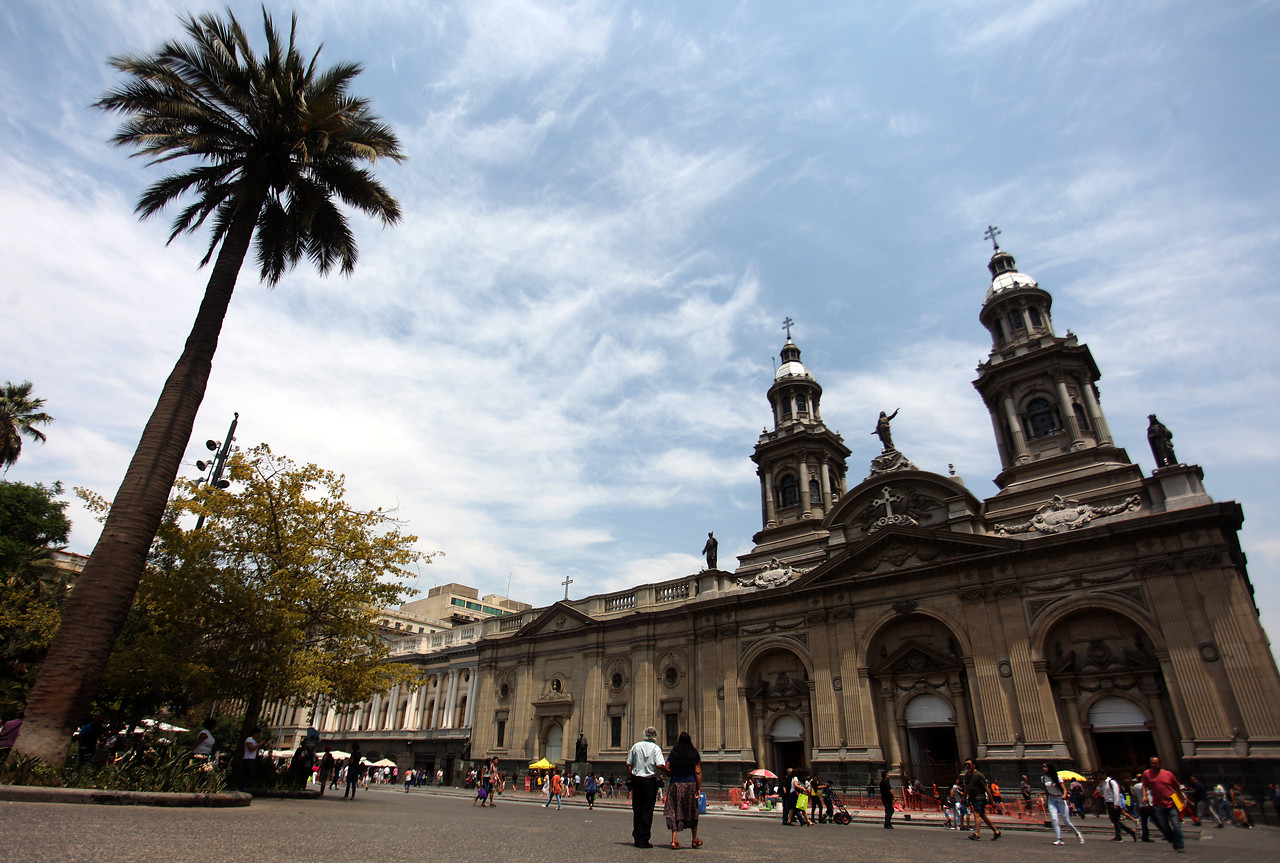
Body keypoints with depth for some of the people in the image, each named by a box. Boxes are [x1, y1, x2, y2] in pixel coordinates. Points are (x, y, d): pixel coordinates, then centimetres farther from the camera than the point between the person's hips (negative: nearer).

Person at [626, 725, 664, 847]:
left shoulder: (636, 746, 4)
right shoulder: (655, 748, -7)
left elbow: (628, 765, 5)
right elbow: (660, 765, -19)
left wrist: (631, 779, 14)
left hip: (636, 779, 4)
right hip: (650, 781, -4)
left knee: (636, 810, 14)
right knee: (647, 811, 3)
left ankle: (636, 837, 20)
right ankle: (644, 840, 4)